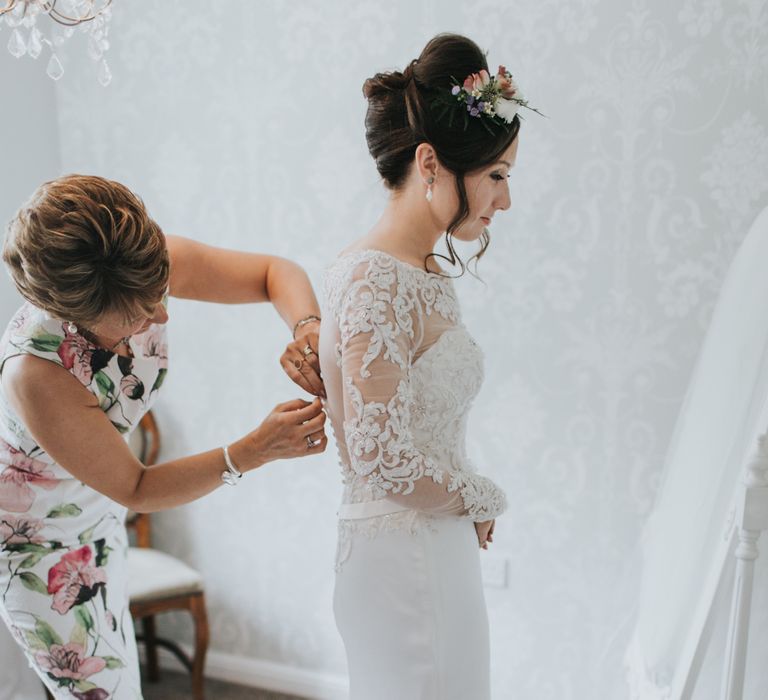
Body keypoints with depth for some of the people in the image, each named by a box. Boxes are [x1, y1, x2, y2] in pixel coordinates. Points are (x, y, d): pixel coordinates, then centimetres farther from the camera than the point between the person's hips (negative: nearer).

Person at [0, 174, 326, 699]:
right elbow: (136, 490, -27)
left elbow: (275, 272, -12)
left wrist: (308, 329, -33)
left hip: (97, 516, 6)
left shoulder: (146, 267, -24)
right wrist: (253, 451, -36)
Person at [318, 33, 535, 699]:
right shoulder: (377, 282, -22)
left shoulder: (428, 274, 6)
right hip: (404, 559, -9)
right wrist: (485, 499, -10)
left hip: (437, 550, 9)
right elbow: (383, 459, -25)